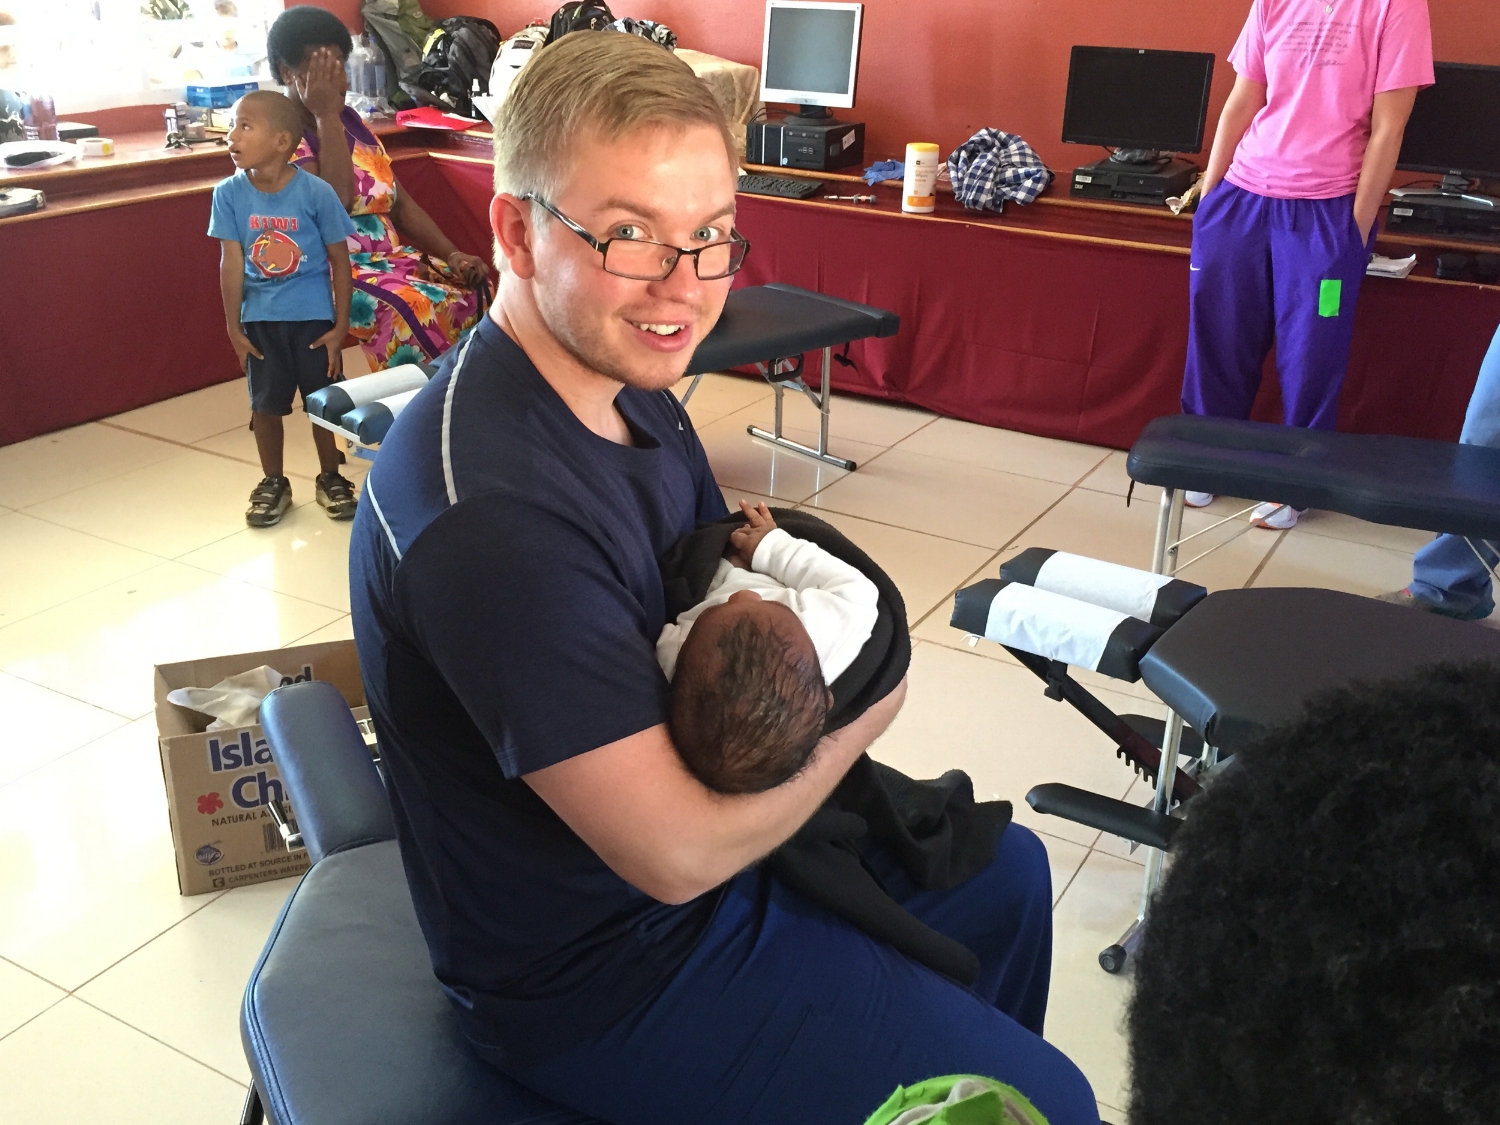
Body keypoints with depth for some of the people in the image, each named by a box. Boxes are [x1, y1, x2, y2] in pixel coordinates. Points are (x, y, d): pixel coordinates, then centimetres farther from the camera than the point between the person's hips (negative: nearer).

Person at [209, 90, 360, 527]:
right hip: (259, 319, 2)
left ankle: (330, 478, 29)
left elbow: (340, 261, -6)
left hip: (314, 317, -1)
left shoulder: (315, 192, -13)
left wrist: (340, 327, -6)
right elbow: (231, 262, -4)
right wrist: (234, 327, -4)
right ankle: (273, 483, 28)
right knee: (265, 404, 10)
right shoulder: (229, 193, -8)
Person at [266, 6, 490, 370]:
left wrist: (451, 254, 0)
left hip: (388, 257, 7)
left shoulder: (349, 120, 14)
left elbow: (399, 202, 14)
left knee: (472, 287, -19)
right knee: (407, 307, -35)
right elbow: (336, 202, -22)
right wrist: (326, 116, -16)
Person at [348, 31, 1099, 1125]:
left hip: (696, 837, 9)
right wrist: (869, 706, -15)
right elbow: (677, 851, -31)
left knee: (1007, 875, 24)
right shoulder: (489, 509, -34)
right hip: (601, 974, -8)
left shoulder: (626, 386, -4)